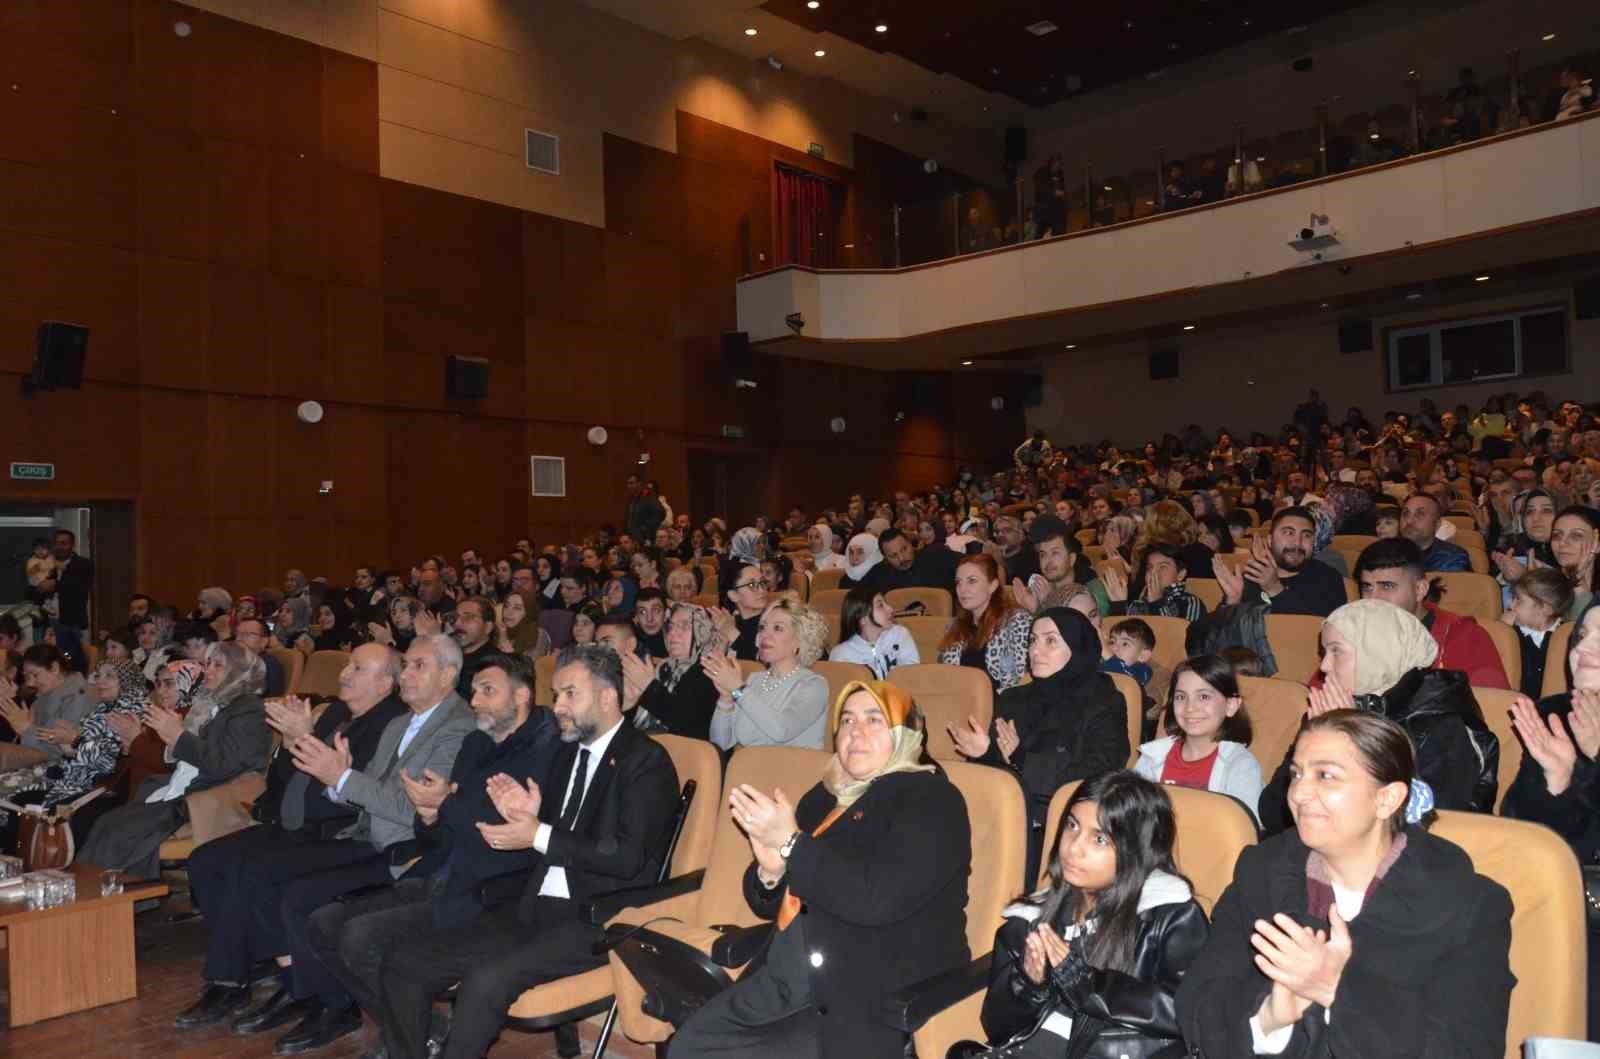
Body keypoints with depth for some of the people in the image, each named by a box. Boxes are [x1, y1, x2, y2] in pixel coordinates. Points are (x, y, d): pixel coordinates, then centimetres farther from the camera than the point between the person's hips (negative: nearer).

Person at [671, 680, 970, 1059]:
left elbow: (879, 899, -22)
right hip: (788, 979, 7)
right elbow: (770, 905, 18)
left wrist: (791, 843, -17)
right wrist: (770, 870, -5)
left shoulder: (931, 800, -6)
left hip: (873, 1000, -6)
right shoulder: (824, 797, 14)